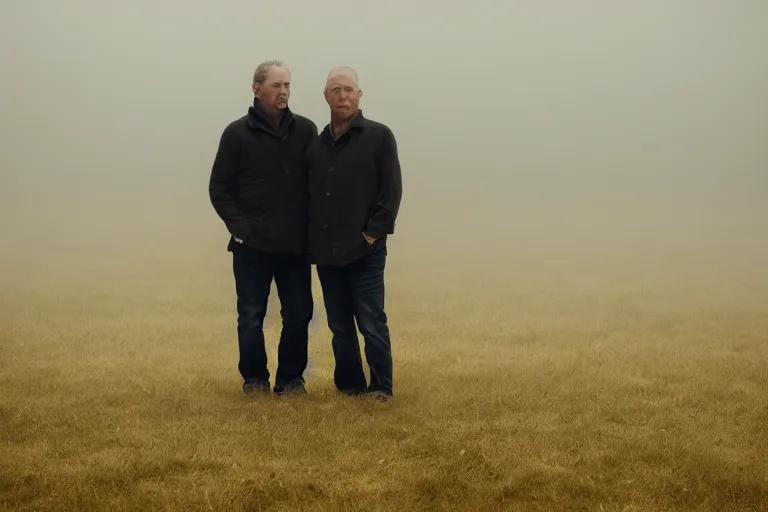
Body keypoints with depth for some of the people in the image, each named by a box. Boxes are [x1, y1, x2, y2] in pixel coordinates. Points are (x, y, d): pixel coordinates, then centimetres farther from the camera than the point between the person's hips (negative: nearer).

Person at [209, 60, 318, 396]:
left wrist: (313, 227, 1)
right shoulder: (238, 133, -2)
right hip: (252, 245, -2)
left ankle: (291, 378, 18)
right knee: (251, 317, 5)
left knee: (299, 314, 5)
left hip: (295, 245, 2)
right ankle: (254, 379, 18)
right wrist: (240, 226, -8)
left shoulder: (305, 130, 5)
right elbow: (219, 188, 0)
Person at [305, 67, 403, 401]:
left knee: (372, 324, -3)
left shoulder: (379, 136, -2)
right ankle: (349, 386, 19)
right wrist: (311, 240, 7)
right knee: (340, 326, 10)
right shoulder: (317, 144, 12)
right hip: (326, 252, 5)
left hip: (365, 251, -5)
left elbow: (392, 190, -6)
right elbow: (308, 196, 17)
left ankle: (381, 388, 5)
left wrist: (375, 232, -12)